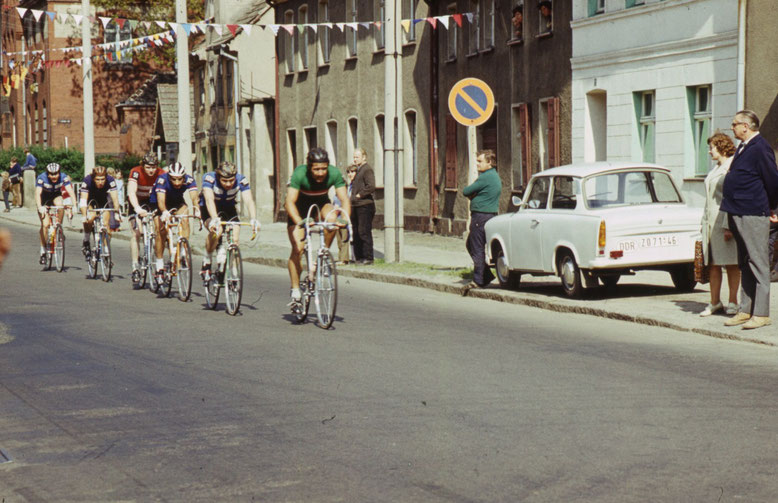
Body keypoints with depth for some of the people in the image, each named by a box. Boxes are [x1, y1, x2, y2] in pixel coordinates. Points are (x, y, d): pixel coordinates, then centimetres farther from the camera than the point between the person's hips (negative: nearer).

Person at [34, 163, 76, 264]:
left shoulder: (63, 177, -25)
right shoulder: (41, 178, -28)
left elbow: (70, 191, -32)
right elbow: (37, 193, -36)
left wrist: (73, 205, -46)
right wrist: (40, 207, -51)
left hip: (56, 196, 1)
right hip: (44, 199, -1)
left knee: (60, 205, -35)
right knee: (45, 224, -14)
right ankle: (43, 250, 0)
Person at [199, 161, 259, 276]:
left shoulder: (241, 180, -26)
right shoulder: (209, 178, -32)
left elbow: (249, 200, -36)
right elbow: (209, 200, -44)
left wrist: (253, 219, -54)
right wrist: (215, 219, -62)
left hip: (229, 207, 3)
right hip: (209, 209, -3)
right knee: (216, 231, -32)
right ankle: (206, 264, -10)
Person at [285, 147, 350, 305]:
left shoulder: (334, 173, -27)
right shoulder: (299, 174, -33)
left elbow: (345, 199, -27)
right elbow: (290, 202, -39)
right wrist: (300, 222, -55)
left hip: (321, 203, 2)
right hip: (299, 205, -2)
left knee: (331, 218, -34)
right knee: (297, 249, -12)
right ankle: (295, 291, 0)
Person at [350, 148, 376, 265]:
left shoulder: (367, 169, -10)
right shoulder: (359, 170, 20)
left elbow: (371, 187, -21)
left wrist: (359, 195, -15)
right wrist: (352, 197, 14)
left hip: (364, 206, -10)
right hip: (355, 206, 10)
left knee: (364, 232, -9)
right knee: (356, 232, 11)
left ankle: (368, 257, -6)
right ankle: (359, 257, 17)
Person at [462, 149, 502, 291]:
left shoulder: (486, 177, -17)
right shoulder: (494, 176, 15)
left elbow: (466, 192, -13)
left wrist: (471, 194, 5)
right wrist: (473, 195, -2)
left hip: (481, 216, -10)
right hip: (490, 215, 10)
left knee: (477, 249, -4)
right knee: (471, 244, 19)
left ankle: (478, 280, 0)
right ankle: (486, 275, 20)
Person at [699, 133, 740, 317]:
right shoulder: (716, 169, 18)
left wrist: (729, 226, -20)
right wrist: (704, 222, 19)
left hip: (726, 220, -9)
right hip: (711, 222, 9)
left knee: (731, 263, -2)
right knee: (712, 263, 7)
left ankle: (732, 302, 4)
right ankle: (715, 303, 12)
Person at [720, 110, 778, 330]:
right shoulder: (743, 148, 16)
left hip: (753, 215, -10)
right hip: (738, 214, 10)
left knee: (758, 263, -5)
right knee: (745, 264, 13)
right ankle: (746, 310, 19)